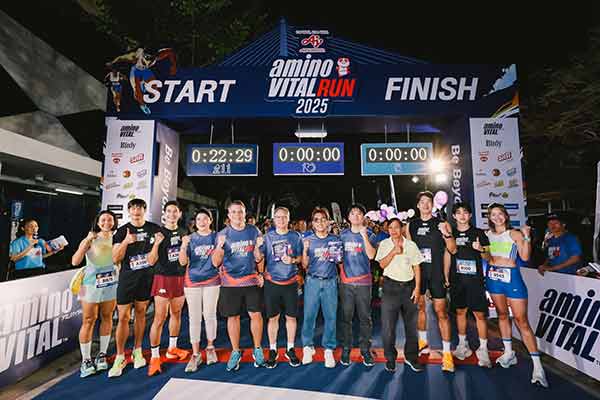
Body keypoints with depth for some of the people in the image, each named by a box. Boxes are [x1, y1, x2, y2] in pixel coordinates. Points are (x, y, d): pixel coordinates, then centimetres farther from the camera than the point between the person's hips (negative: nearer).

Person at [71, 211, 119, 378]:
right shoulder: (90, 240, -6)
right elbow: (75, 261, -15)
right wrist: (87, 241, -21)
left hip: (111, 284, 3)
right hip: (92, 284, -3)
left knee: (107, 318, 11)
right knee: (88, 321, 2)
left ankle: (102, 354, 24)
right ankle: (86, 360, 13)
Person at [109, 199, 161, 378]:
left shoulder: (155, 229, 2)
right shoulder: (122, 232, -2)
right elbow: (115, 259, -8)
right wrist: (125, 242, -21)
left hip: (147, 278, 1)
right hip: (127, 278, -1)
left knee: (141, 313, 12)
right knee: (123, 317, 0)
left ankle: (137, 351, 27)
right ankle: (120, 357, 15)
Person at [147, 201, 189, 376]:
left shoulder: (183, 233, 9)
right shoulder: (158, 233, -7)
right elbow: (151, 261, -12)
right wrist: (156, 244, -24)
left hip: (181, 278, 5)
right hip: (163, 278, -5)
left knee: (176, 314, 16)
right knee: (159, 319, -3)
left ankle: (172, 348, 32)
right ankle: (155, 357, 10)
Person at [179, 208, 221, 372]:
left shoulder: (216, 237, -2)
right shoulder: (190, 238, 0)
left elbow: (216, 262, -3)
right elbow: (183, 262, -6)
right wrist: (183, 246, -23)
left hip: (211, 280, 0)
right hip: (192, 281, 1)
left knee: (210, 315, 9)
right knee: (194, 318, 4)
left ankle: (210, 348, 29)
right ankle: (196, 354, 17)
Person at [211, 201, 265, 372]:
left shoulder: (254, 231, 3)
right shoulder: (223, 234, -1)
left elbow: (259, 257, 9)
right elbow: (216, 262, -4)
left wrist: (260, 273, -3)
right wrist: (220, 245, -20)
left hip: (251, 280, 1)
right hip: (230, 282, 0)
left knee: (256, 314, 2)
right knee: (233, 316, 9)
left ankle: (257, 349, 22)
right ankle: (235, 352, 27)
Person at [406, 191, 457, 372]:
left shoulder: (442, 224, -2)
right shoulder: (411, 225, 5)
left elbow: (453, 250, -5)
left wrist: (447, 234, -22)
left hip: (436, 273, -3)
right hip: (417, 271, 3)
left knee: (441, 311, -2)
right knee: (420, 307, 14)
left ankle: (446, 352, 8)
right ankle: (423, 343, 33)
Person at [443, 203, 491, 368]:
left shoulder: (479, 233, 2)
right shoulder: (451, 233, 7)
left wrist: (481, 249, -16)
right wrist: (446, 277, 8)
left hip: (475, 279, -2)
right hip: (457, 280, 2)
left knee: (480, 314, -2)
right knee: (460, 311, 10)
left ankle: (483, 349, 11)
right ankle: (462, 344, 25)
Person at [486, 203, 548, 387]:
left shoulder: (515, 234, -4)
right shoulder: (487, 234, 5)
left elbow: (525, 256, -10)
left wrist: (526, 237, -18)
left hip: (511, 276, -4)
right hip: (493, 276, 4)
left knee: (521, 320, -5)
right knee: (502, 314, 15)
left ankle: (537, 366, 2)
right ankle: (509, 353, 29)